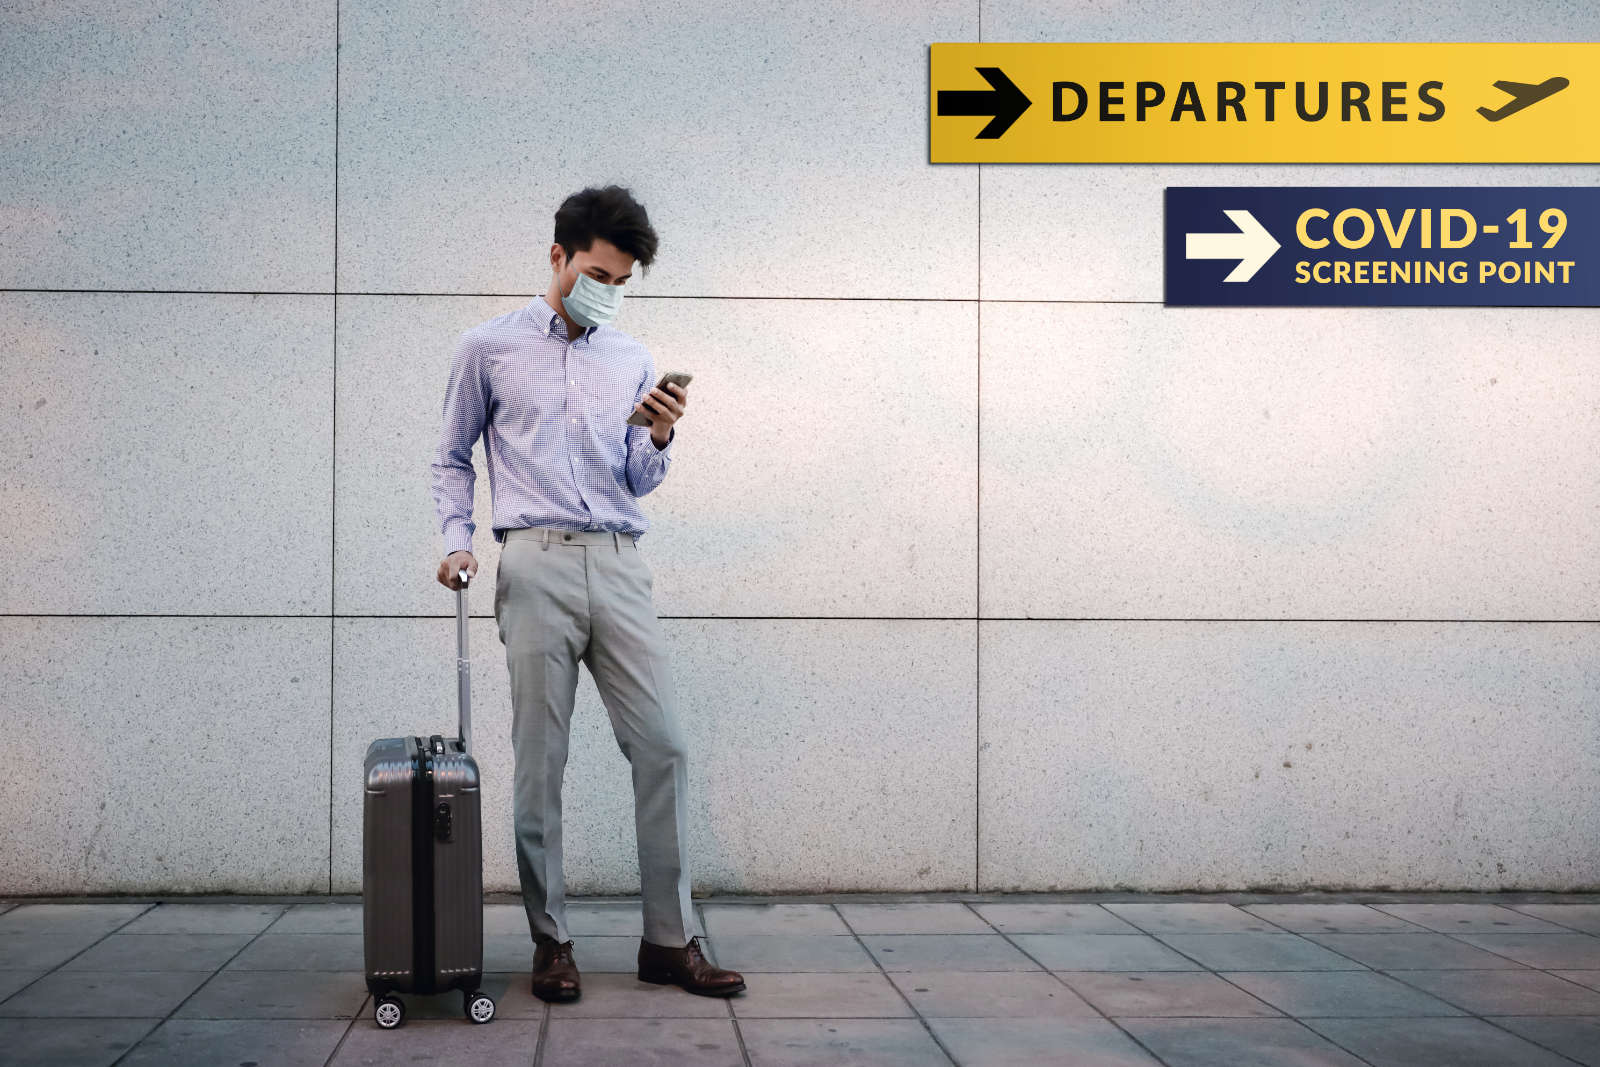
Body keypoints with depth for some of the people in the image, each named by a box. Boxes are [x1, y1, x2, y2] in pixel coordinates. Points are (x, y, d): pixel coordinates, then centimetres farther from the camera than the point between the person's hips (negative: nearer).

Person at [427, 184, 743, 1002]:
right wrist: (457, 540, 1)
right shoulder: (488, 349, 9)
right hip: (536, 564, -3)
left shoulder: (632, 361, 17)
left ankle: (671, 939, 3)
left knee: (662, 747, -3)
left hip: (618, 565, 3)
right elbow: (452, 459, 15)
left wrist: (658, 439, -3)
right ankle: (550, 941, 9)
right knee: (540, 760, -1)